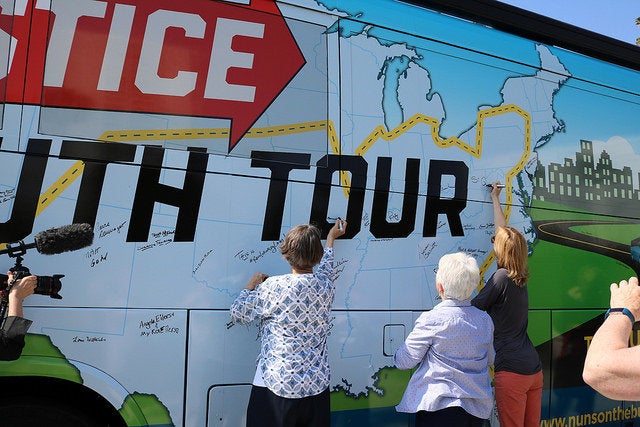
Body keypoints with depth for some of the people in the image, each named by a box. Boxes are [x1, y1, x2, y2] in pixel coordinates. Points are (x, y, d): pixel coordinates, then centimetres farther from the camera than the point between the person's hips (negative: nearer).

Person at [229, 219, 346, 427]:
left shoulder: (273, 286, -13)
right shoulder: (326, 286, -1)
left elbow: (237, 315, -2)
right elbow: (325, 268, 25)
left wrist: (251, 285, 14)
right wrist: (331, 238, 41)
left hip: (277, 385, -4)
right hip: (317, 385, 4)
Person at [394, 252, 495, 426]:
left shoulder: (431, 320, -15)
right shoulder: (485, 320, 2)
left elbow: (405, 361, -9)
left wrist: (397, 355, 13)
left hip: (440, 405, -6)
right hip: (479, 409, 6)